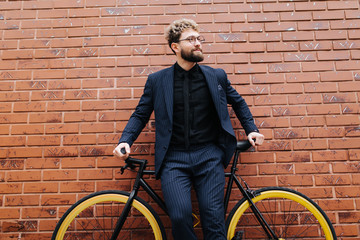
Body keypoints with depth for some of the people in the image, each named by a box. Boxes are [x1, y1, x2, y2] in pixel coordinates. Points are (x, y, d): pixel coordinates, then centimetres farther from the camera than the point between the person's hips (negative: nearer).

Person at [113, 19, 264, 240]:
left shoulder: (217, 76, 11)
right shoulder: (156, 80, 7)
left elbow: (238, 102, 24)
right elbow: (140, 115, 10)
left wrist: (251, 129, 11)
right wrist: (125, 140, -7)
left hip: (209, 156, 1)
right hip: (174, 158, 0)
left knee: (214, 218, -5)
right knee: (180, 216, -16)